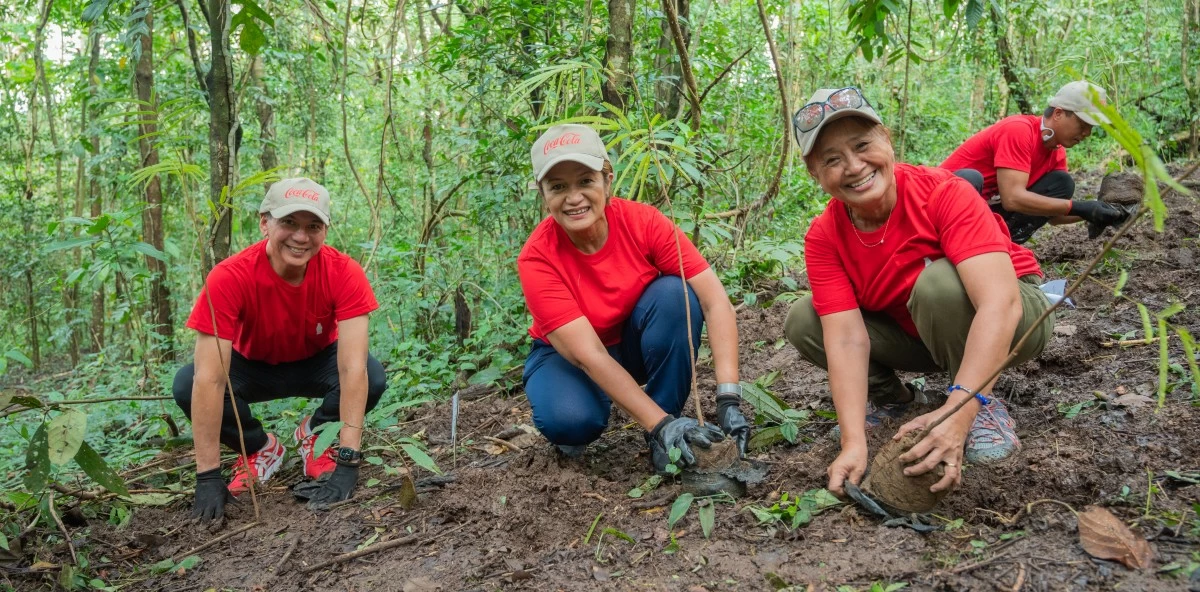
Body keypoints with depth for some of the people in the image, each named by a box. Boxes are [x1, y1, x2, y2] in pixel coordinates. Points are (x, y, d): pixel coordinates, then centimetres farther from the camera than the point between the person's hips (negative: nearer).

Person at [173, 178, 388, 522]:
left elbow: (353, 369, -34)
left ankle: (316, 434, 4)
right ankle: (261, 449, 2)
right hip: (254, 368, 0)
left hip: (317, 363, 0)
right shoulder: (229, 278, -32)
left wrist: (347, 460, -40)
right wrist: (208, 475, -35)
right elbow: (209, 381, -33)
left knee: (373, 377, -30)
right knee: (187, 385, -28)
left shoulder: (343, 273, -30)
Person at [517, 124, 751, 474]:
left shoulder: (642, 221, -23)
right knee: (572, 419, -34)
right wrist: (660, 423, -40)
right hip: (568, 356, -2)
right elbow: (588, 355, -32)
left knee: (674, 293, -28)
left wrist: (728, 399, -39)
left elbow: (715, 301, -28)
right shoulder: (537, 258, -27)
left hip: (639, 345, 2)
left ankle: (665, 438, -14)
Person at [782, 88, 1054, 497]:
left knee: (938, 281, -36)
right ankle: (889, 398, 9)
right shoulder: (823, 237, -16)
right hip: (917, 336, 4)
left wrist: (958, 412, -50)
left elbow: (1000, 304, -40)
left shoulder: (944, 194, -29)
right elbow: (847, 338, -25)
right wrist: (854, 442, -37)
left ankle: (985, 407, -13)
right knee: (802, 321, -14)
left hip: (1008, 323, -4)